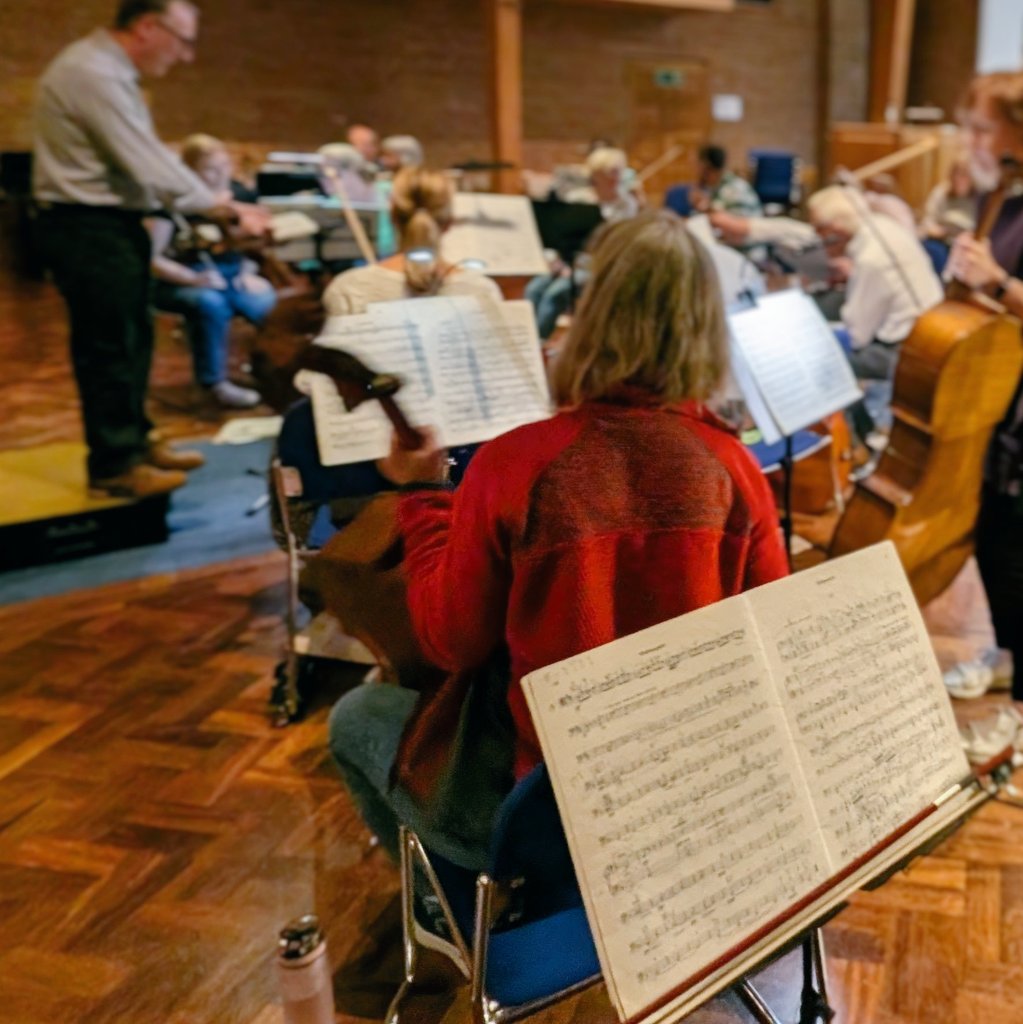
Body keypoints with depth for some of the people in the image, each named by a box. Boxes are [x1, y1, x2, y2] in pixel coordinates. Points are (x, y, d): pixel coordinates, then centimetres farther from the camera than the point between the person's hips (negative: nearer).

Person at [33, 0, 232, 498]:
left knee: (131, 337, 17)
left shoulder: (111, 70, 13)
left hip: (111, 221, 10)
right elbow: (149, 165, -24)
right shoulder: (92, 74, -20)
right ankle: (113, 464, 8)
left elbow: (142, 159, 13)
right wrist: (224, 208, -17)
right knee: (108, 345, -3)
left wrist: (217, 208, 7)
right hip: (86, 228, -10)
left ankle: (134, 439, 30)